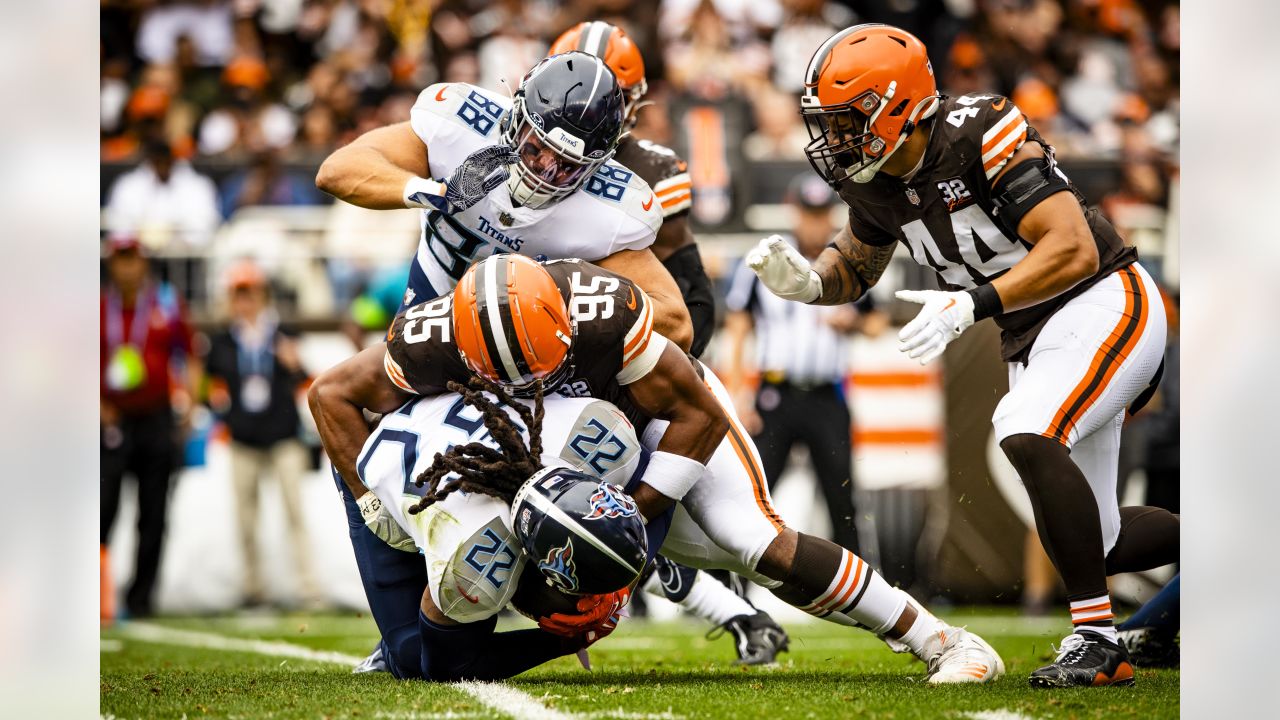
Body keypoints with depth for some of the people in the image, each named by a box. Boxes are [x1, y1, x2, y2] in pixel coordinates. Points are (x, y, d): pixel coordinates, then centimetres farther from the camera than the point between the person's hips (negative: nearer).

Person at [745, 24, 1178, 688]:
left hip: (1104, 303, -9)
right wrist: (802, 281, -7)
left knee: (1025, 440, -32)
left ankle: (1097, 639, -25)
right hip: (1031, 340, 9)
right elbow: (852, 269, 16)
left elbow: (1074, 250, -29)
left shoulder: (981, 138, -25)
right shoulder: (877, 183, -1)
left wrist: (972, 303, -37)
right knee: (1092, 542, 9)